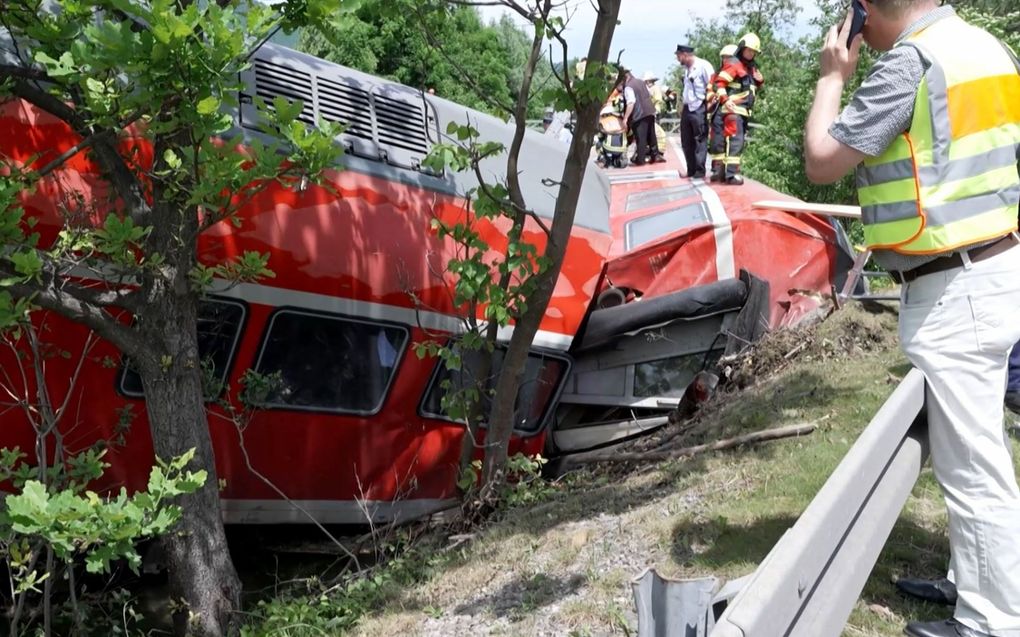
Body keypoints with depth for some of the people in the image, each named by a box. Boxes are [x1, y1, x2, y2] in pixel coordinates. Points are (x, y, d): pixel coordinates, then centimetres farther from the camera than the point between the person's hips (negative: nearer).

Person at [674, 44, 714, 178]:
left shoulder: (703, 65, -10)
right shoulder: (686, 69, 17)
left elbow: (712, 85, -14)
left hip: (699, 108, -9)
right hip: (687, 108, 9)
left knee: (700, 140, -5)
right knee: (686, 141, 9)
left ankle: (700, 171, -2)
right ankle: (691, 170, 17)